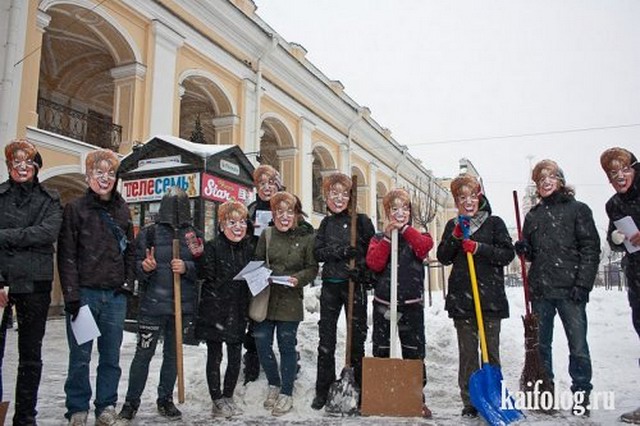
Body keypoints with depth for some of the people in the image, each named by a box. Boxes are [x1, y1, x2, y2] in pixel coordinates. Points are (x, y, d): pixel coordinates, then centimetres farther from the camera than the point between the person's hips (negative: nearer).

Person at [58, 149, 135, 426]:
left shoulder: (122, 210, 12)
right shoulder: (75, 209, 0)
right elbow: (66, 255, -5)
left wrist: (128, 282, 5)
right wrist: (71, 294, -11)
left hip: (115, 296, 3)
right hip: (84, 293, -3)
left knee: (111, 356, 9)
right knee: (80, 356, 3)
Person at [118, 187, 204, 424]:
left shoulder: (195, 235, 5)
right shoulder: (149, 232, -1)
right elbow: (135, 264, 0)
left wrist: (187, 267, -15)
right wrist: (144, 267, -22)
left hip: (182, 305, 3)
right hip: (153, 304, -2)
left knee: (173, 353, 13)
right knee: (144, 353, 3)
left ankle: (165, 400, 27)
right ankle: (131, 402, 19)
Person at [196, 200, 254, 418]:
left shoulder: (249, 248, 6)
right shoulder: (213, 247, -10)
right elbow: (208, 278, -13)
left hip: (238, 313, 5)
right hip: (214, 312, -4)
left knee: (235, 357, 11)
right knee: (215, 357, 7)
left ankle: (228, 396, 28)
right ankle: (217, 400, 20)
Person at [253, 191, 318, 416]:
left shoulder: (307, 237, -5)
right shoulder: (267, 234, 3)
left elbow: (313, 268, -2)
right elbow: (257, 261, 11)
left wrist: (298, 279, -19)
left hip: (290, 300, -3)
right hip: (265, 297, 3)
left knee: (287, 345, 6)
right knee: (262, 343, 6)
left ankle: (286, 393, 22)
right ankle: (274, 384, 30)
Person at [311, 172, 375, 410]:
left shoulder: (362, 221, -1)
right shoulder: (326, 223, 11)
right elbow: (317, 253, 2)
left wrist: (362, 271, -19)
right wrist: (340, 251, -14)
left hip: (355, 285, -3)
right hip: (330, 285, 3)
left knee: (357, 335, 4)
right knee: (326, 338, 5)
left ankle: (360, 387, 17)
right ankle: (322, 390, 15)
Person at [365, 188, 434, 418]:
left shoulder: (416, 235, 8)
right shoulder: (379, 238, 9)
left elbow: (425, 246, -17)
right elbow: (374, 263, -10)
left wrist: (404, 228, -20)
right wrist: (387, 237, -15)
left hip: (412, 303, -1)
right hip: (383, 302, 1)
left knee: (414, 351, 3)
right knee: (381, 351, 9)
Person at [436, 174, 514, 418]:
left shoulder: (494, 223, 4)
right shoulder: (452, 226, 12)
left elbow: (508, 254, -4)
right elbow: (443, 258, 5)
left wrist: (479, 248, -15)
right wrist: (456, 236, -9)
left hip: (490, 297, -2)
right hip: (461, 297, 2)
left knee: (491, 350, 5)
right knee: (467, 352, 5)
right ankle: (469, 402, 12)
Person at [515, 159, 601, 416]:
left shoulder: (578, 209, 2)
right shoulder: (533, 215, 14)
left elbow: (591, 248, -4)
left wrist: (583, 284, -12)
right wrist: (523, 249, -3)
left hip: (570, 290, -4)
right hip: (540, 291, 4)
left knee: (578, 346, -1)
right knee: (540, 345, 9)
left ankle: (581, 396, 14)